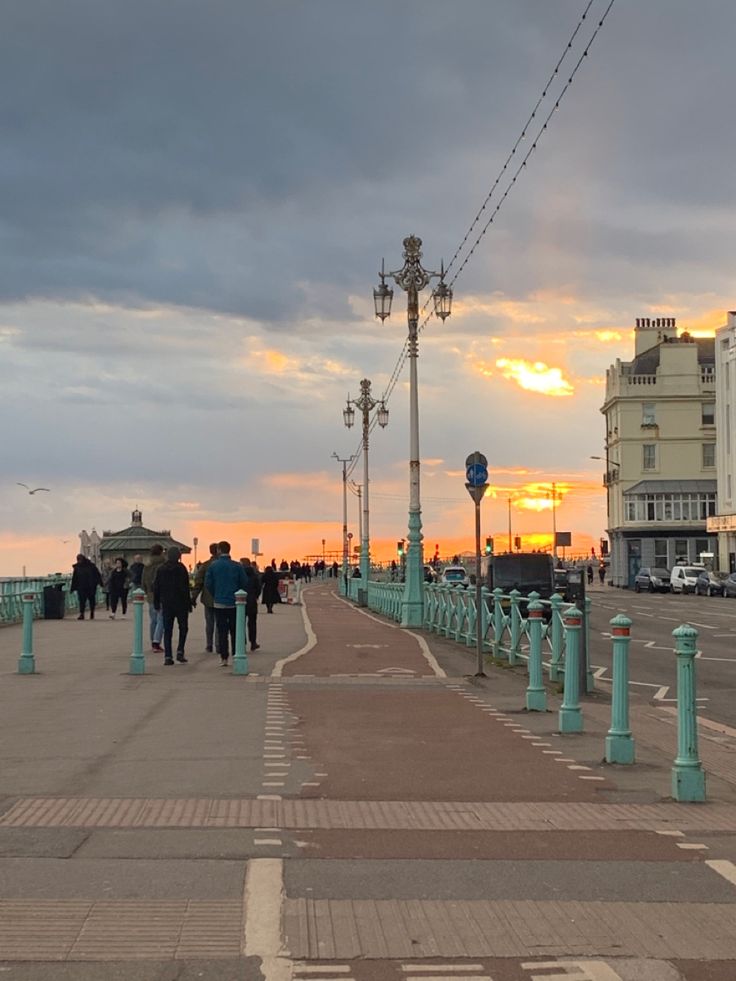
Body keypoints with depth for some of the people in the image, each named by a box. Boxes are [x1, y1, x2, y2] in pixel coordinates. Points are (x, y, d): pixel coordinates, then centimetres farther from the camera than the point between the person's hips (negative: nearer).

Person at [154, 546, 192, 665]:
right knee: (183, 628, 11)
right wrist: (189, 604, -6)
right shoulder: (181, 568, -10)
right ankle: (180, 652, -2)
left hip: (166, 604, 3)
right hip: (180, 603, -3)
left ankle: (168, 656, 0)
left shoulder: (161, 569, 3)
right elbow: (185, 588, -11)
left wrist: (157, 604, 13)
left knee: (167, 630, 6)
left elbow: (156, 587, 6)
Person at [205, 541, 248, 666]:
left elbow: (208, 583, -2)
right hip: (234, 603, 1)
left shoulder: (213, 566, -4)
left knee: (222, 631, 4)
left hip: (219, 603, -1)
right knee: (235, 631, 8)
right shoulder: (237, 566, -3)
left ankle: (224, 658, 1)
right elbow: (244, 584, -1)